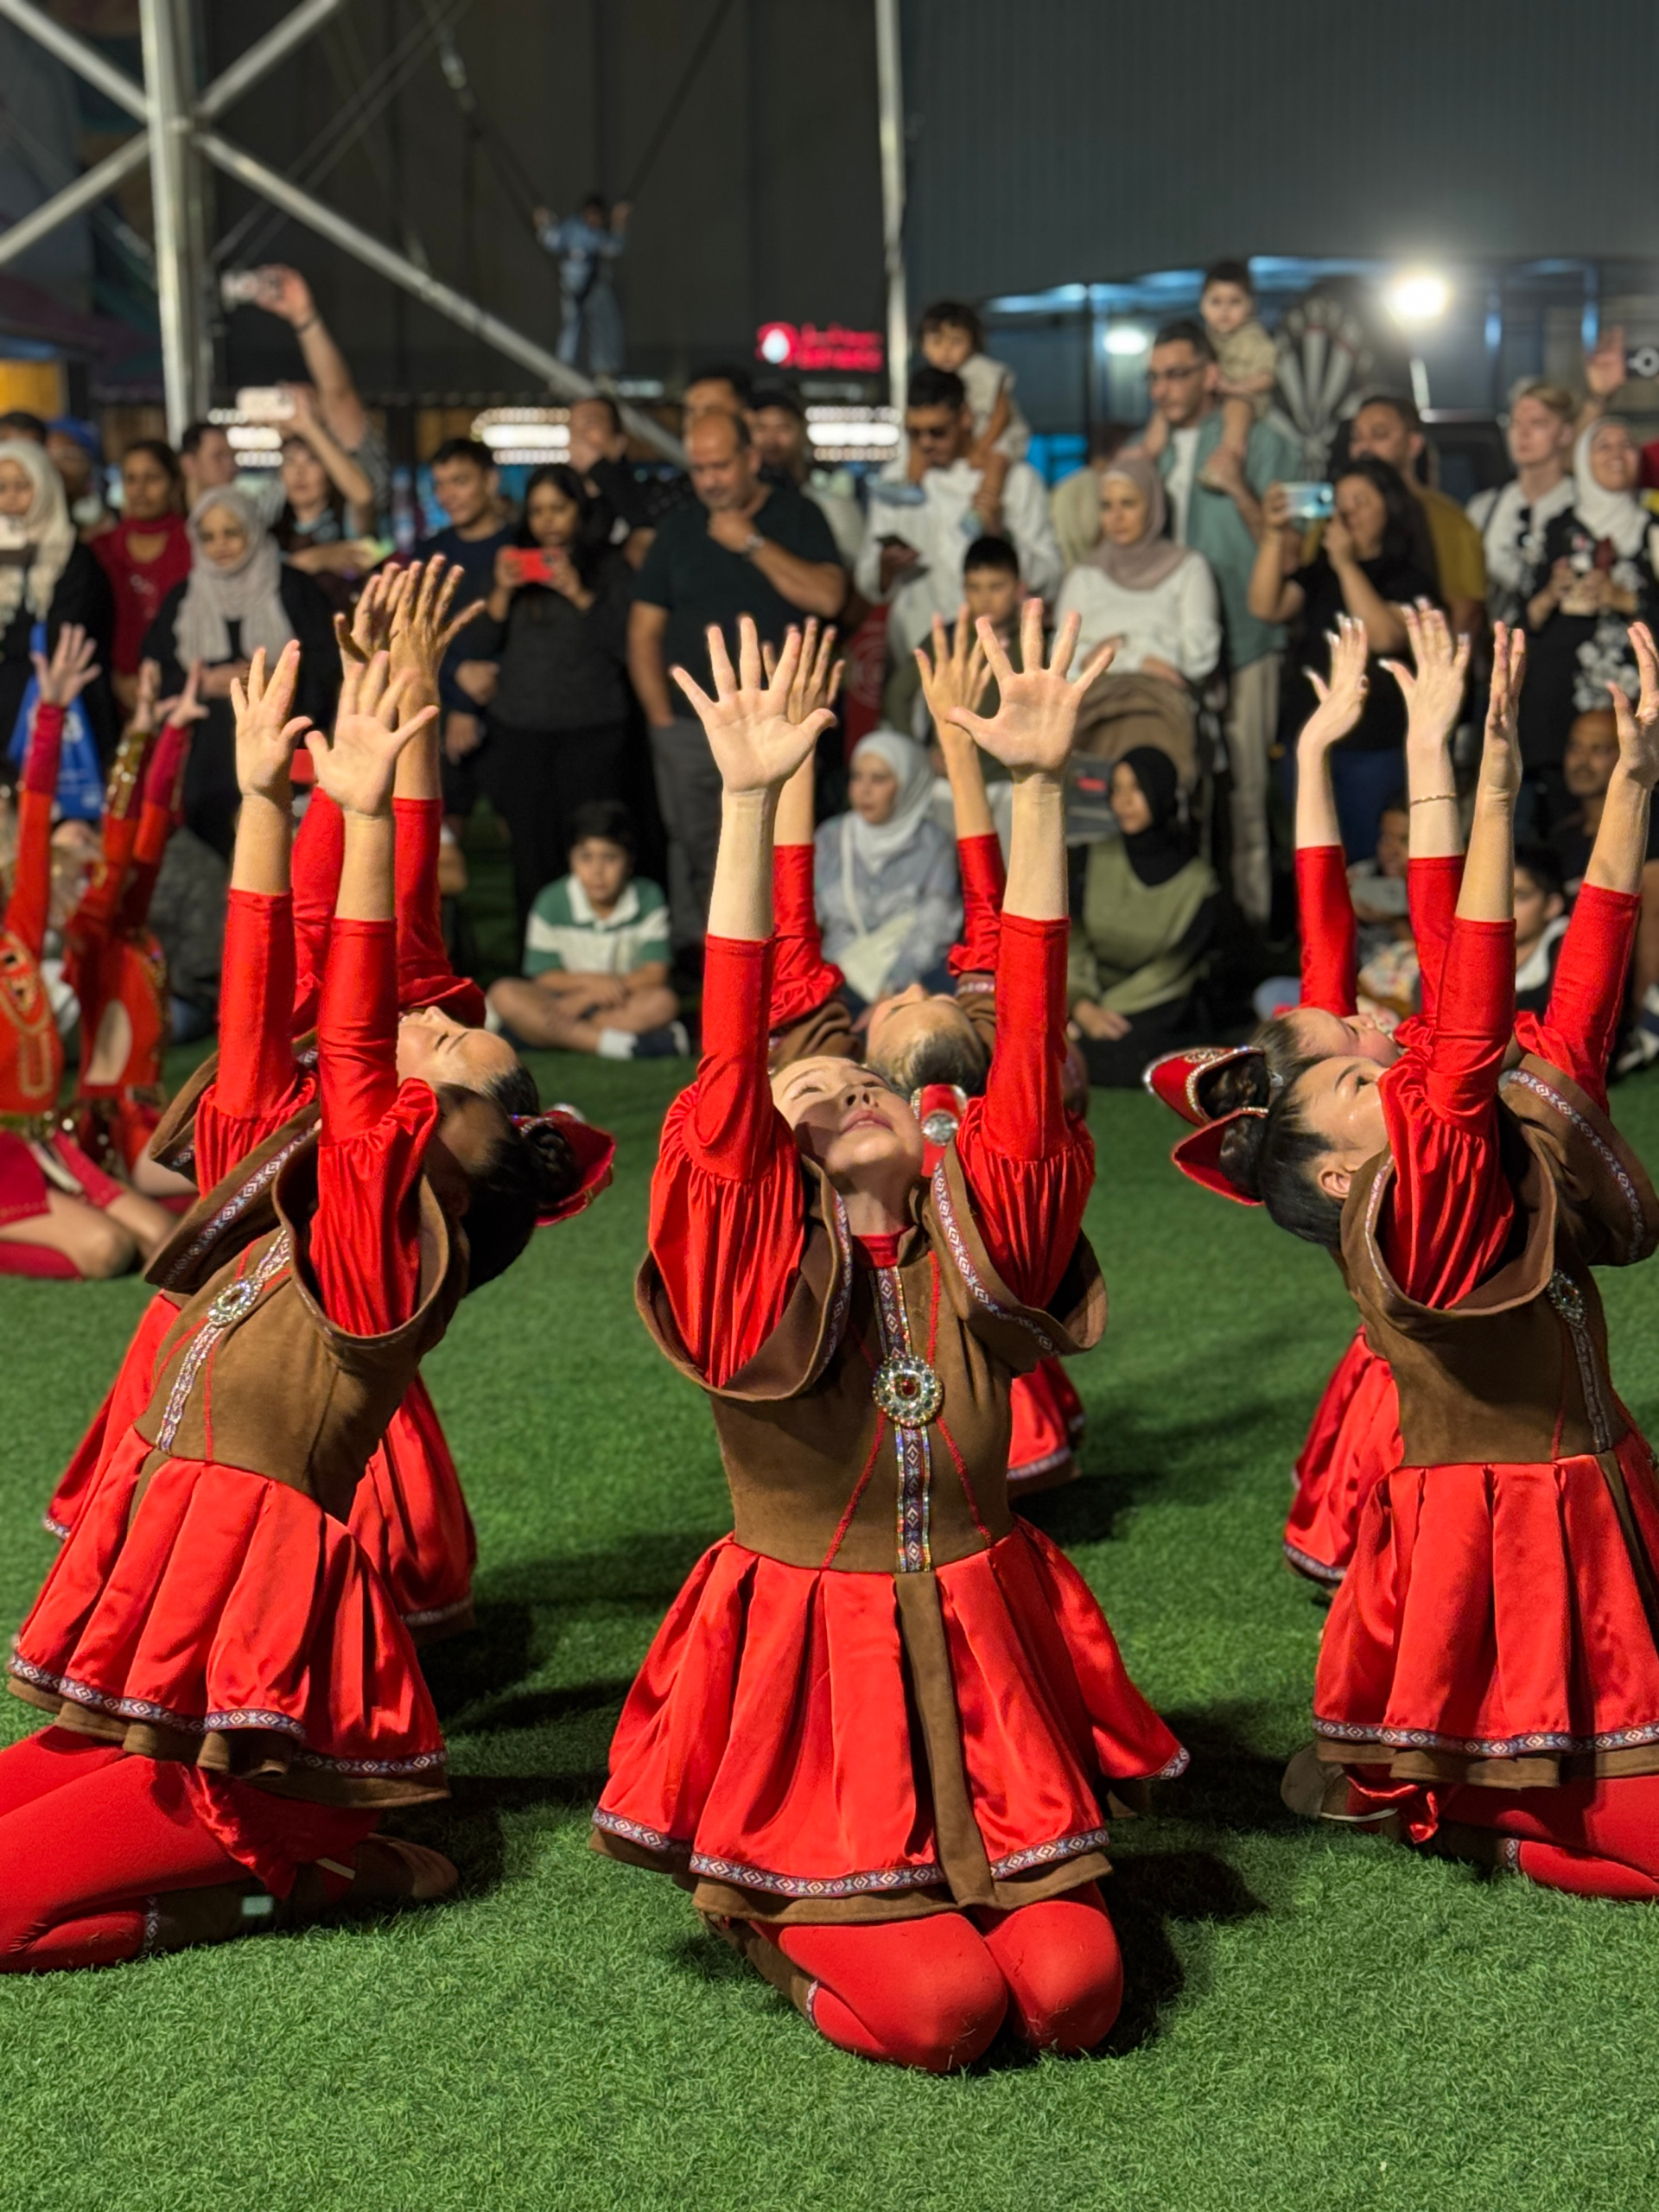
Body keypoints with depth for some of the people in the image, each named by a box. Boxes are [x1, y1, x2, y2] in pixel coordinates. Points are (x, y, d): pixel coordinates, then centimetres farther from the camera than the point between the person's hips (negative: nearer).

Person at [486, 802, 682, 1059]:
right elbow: (543, 978, -2)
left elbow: (655, 974, -11)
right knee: (504, 994, -26)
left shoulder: (648, 898, -4)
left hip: (629, 1004, 0)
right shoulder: (552, 902, -4)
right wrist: (590, 981, -21)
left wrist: (585, 998, -18)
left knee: (663, 1002, -33)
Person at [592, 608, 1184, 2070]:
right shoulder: (758, 1275, -2)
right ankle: (781, 1920, 14)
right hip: (810, 1681, -3)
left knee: (1073, 1989, -11)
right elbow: (729, 1063, -15)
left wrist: (1039, 788, -11)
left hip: (981, 1674, 3)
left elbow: (1032, 1036, -4)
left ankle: (972, 1880, 19)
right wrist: (749, 805, -23)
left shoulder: (975, 1247, 5)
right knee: (935, 2009, -16)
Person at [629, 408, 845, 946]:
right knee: (694, 858, 4)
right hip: (689, 726, 2)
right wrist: (661, 717, 1)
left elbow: (827, 597, -12)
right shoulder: (678, 529, 11)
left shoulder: (796, 517, 4)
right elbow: (643, 631, 10)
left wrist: (752, 543, -12)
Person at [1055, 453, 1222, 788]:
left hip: (1161, 696, -1)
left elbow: (1200, 653, 8)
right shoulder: (1083, 576, 28)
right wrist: (1134, 660, -1)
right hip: (1094, 695, 1)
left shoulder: (1188, 567, 22)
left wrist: (1119, 647, 4)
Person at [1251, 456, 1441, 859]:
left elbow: (1383, 636, -20)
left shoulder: (1411, 579, -2)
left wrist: (1346, 564, -20)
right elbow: (1265, 608, -4)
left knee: (1364, 863, 0)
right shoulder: (1318, 572, 11)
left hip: (1374, 749, -4)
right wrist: (1275, 535, -13)